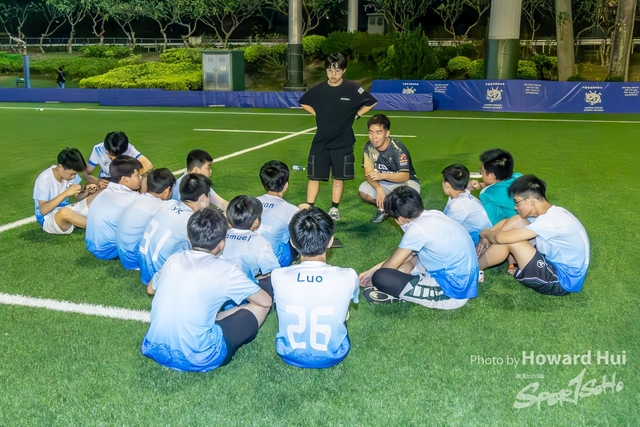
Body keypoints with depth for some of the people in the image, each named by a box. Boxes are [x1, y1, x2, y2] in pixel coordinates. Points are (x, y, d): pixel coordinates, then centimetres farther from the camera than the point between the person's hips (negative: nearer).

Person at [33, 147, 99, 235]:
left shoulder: (70, 173, -5)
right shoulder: (44, 179, -20)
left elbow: (78, 197, 7)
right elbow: (43, 210, -25)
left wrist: (87, 192, -17)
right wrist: (66, 193, -31)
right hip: (49, 218, -6)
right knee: (65, 212, -42)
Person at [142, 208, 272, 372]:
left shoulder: (173, 259, 4)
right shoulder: (226, 271, -11)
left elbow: (151, 289, 25)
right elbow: (266, 301, 4)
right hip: (196, 359, -6)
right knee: (259, 306, 5)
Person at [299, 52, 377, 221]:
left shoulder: (352, 89, -10)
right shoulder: (318, 89, -4)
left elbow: (371, 102, 3)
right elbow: (304, 102, 15)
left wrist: (356, 115, -2)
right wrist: (318, 114, 5)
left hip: (343, 142, -1)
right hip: (320, 141, 1)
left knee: (339, 177, 8)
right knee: (314, 176, 2)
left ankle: (334, 208, 21)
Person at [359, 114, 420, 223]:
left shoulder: (397, 148, -25)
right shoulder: (369, 147, -11)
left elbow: (405, 176, -27)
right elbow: (368, 173, -13)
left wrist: (382, 175, -41)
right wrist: (379, 189, -32)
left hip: (405, 182, -4)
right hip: (383, 184, 4)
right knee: (363, 191, -23)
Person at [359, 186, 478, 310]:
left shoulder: (417, 229, -20)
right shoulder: (433, 216, 5)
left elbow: (391, 265, -5)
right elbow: (401, 257, 16)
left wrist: (374, 279, 14)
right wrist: (373, 270, 18)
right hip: (464, 281, 9)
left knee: (380, 277, -18)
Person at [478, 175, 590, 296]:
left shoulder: (550, 220, -27)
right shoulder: (549, 212, 2)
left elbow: (502, 238, -30)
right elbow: (508, 222, 11)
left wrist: (485, 233, -9)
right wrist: (489, 236, -4)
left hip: (563, 280, -10)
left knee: (508, 240, -19)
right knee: (516, 221, 3)